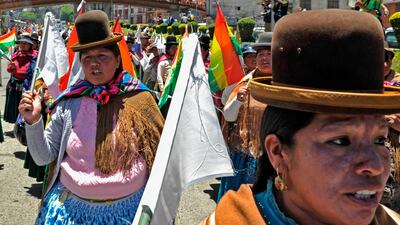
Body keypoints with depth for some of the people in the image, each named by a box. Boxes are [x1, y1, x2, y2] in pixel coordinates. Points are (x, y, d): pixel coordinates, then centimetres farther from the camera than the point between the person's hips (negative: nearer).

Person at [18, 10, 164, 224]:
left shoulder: (139, 100, -7)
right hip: (73, 206, 2)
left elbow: (160, 150, 0)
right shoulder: (69, 102, -3)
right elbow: (43, 157, 2)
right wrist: (33, 120, -12)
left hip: (128, 206, -1)